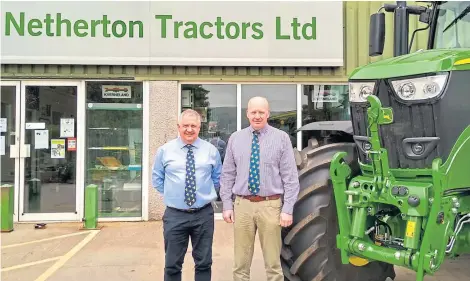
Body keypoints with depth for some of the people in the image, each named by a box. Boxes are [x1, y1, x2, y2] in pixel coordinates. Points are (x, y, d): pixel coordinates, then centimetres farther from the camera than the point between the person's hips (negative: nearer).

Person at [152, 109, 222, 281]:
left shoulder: (211, 150, 3)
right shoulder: (164, 150, 2)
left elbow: (218, 178, 15)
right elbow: (157, 179, 12)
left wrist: (206, 194, 7)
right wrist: (171, 195, 5)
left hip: (204, 214, 1)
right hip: (174, 215, 0)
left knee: (204, 263, 11)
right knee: (172, 264, 9)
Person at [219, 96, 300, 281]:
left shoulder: (281, 138, -2)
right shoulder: (235, 139, 5)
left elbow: (290, 177, -4)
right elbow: (227, 175, 7)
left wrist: (288, 209, -8)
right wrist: (227, 205, 2)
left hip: (270, 205, -2)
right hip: (242, 205, 2)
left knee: (273, 262, 10)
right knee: (240, 262, 11)